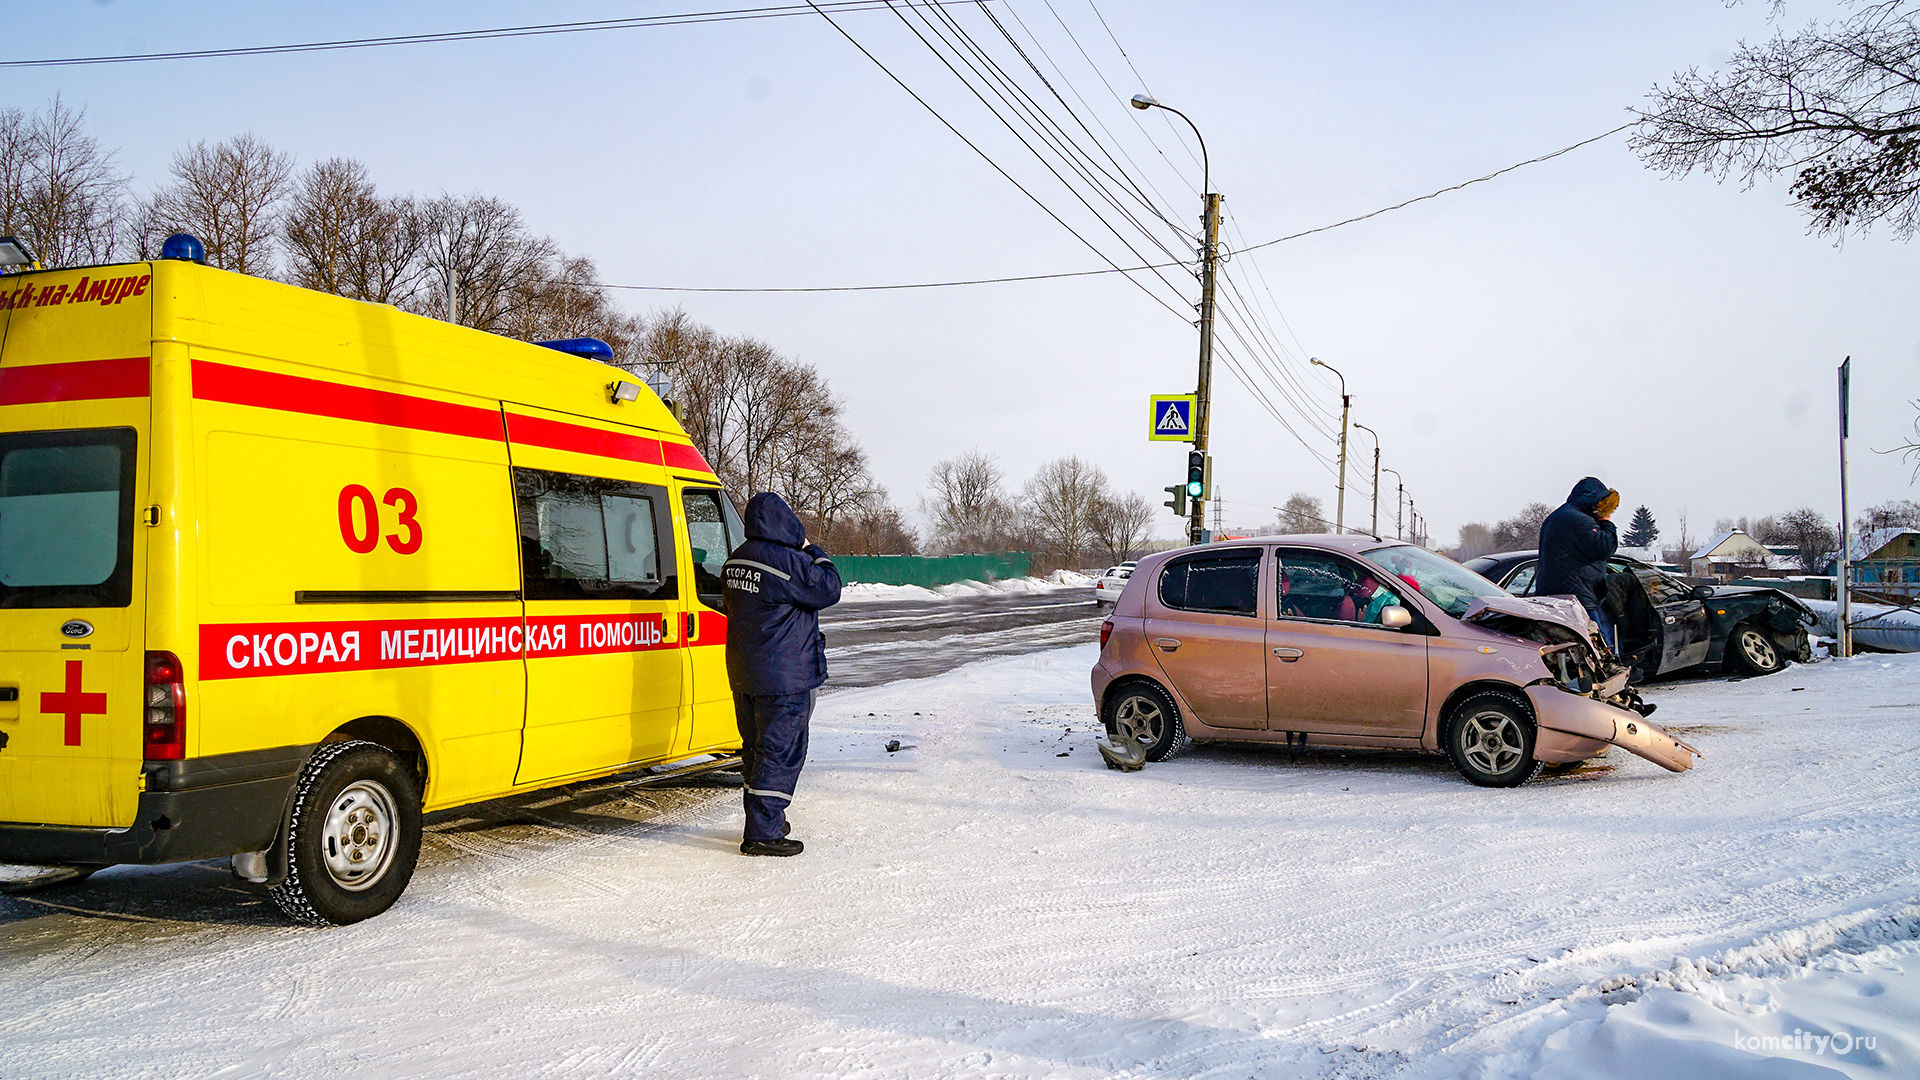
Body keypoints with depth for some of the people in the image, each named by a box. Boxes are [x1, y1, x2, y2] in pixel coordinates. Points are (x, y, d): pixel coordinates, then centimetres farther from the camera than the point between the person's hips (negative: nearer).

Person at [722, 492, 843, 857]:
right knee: (781, 751, -3)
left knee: (757, 748, 18)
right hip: (784, 677, -9)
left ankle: (764, 818, 30)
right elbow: (828, 590, -11)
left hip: (743, 675, 9)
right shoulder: (787, 561, -19)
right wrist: (815, 553, 3)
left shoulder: (736, 561, 8)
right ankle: (762, 834, -4)